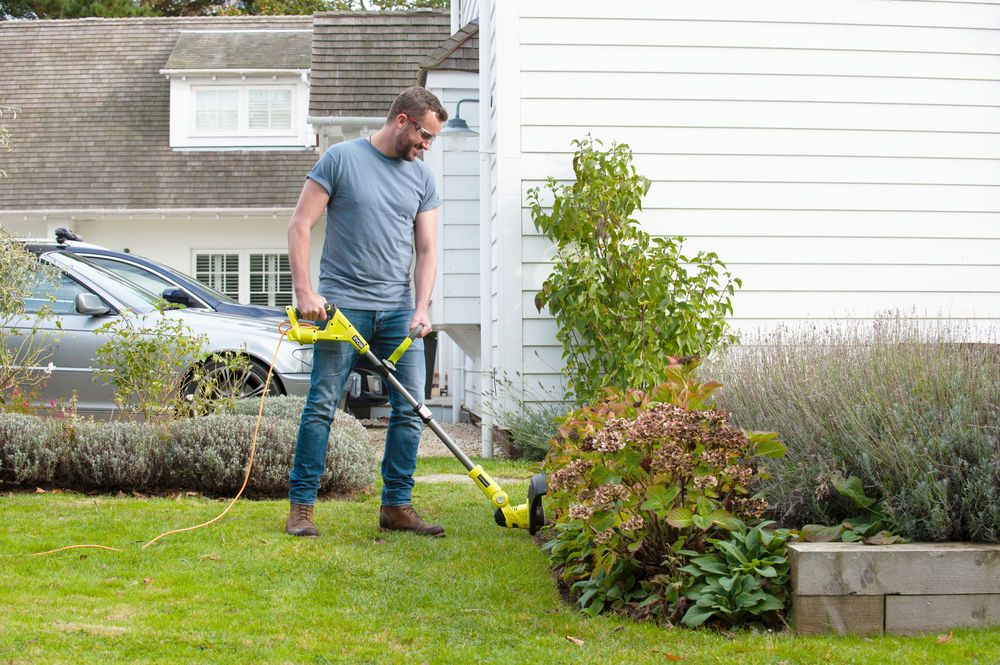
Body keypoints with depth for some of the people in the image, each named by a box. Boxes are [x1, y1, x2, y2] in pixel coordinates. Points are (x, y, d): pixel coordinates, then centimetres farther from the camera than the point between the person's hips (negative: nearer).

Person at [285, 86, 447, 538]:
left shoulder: (422, 178, 12)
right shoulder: (341, 159, -1)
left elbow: (426, 251, 10)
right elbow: (300, 225, -3)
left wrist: (421, 309, -4)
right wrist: (304, 292, -11)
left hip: (398, 310, 5)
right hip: (342, 304, -4)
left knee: (410, 409, 1)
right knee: (322, 406, -4)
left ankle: (397, 506, 11)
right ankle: (301, 506, 3)